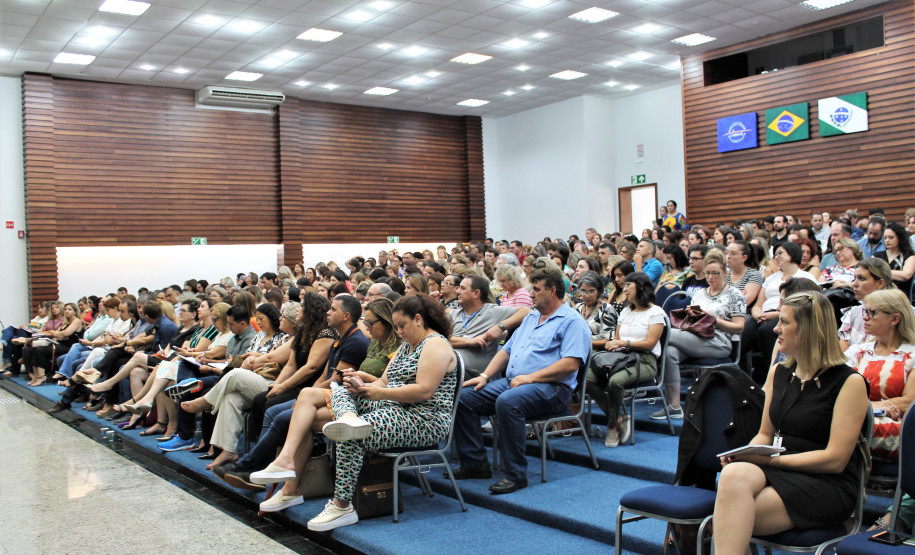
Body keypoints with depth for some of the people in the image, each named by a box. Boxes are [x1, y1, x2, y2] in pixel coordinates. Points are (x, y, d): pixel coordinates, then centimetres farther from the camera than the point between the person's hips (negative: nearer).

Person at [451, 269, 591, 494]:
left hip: (550, 387, -8)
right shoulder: (530, 318, 25)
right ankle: (475, 462, -2)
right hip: (512, 382, 9)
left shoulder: (572, 321, -3)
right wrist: (484, 376, 8)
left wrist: (530, 377, -20)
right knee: (464, 397, -7)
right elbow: (506, 350, 24)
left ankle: (516, 474, -26)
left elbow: (571, 363, -16)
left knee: (508, 401, -37)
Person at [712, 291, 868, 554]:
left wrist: (771, 459, -16)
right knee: (733, 474, -34)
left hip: (826, 485, -5)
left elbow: (835, 459, -10)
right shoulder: (778, 372, 15)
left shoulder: (849, 382, -5)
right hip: (776, 471, 5)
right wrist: (742, 454, -4)